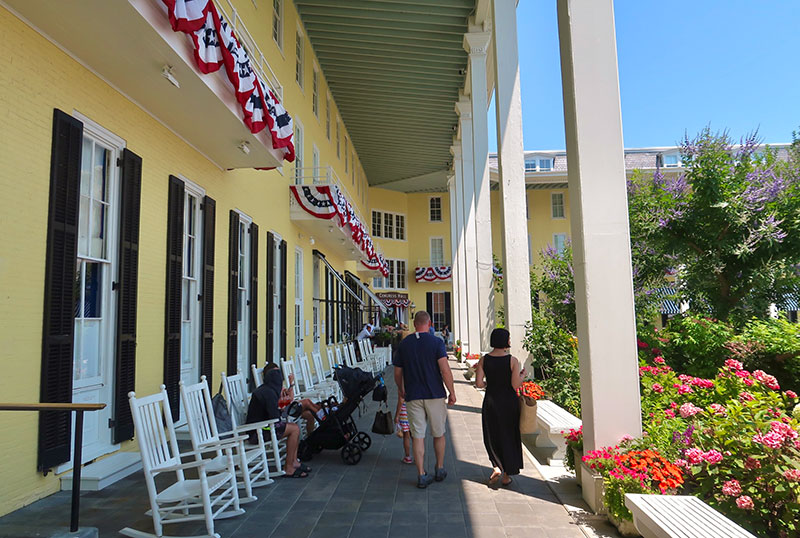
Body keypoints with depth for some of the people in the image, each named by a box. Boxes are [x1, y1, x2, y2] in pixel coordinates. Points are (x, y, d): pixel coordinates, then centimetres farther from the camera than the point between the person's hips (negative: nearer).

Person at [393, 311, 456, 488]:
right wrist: (452, 393, -5)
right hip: (435, 394, -1)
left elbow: (398, 373, 7)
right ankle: (439, 470, 29)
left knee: (417, 436, 6)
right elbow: (445, 370, -15)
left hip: (413, 396, 2)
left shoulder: (404, 344, 3)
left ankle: (422, 475, 8)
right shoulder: (436, 342, -7)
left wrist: (401, 389, 25)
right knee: (438, 434, 16)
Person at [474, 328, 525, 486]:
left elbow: (478, 384, -8)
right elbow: (515, 385, -13)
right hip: (509, 402, -1)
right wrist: (522, 375, 5)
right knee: (509, 437, 13)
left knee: (492, 436, 18)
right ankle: (507, 475, 20)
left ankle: (497, 467, 1)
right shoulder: (512, 360, -12)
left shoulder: (484, 360, -6)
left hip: (491, 402, 1)